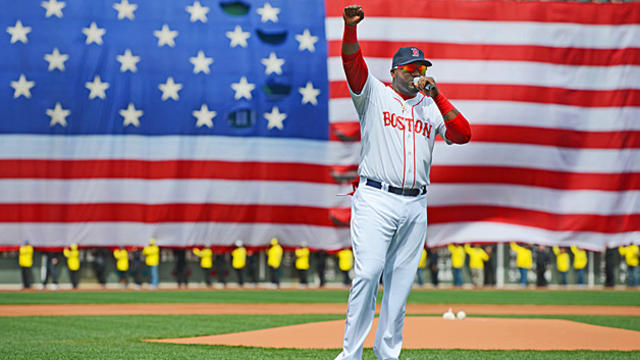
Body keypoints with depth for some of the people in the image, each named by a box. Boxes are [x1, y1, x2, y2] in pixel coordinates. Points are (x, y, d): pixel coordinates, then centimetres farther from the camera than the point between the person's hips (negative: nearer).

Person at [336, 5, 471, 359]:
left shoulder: (431, 107, 17)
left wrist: (437, 95, 0)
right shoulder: (374, 94, 6)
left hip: (415, 206, 5)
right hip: (375, 200, -5)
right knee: (368, 273, -15)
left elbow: (463, 134, 4)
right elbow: (352, 63, -10)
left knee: (400, 283, 5)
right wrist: (350, 27, -28)